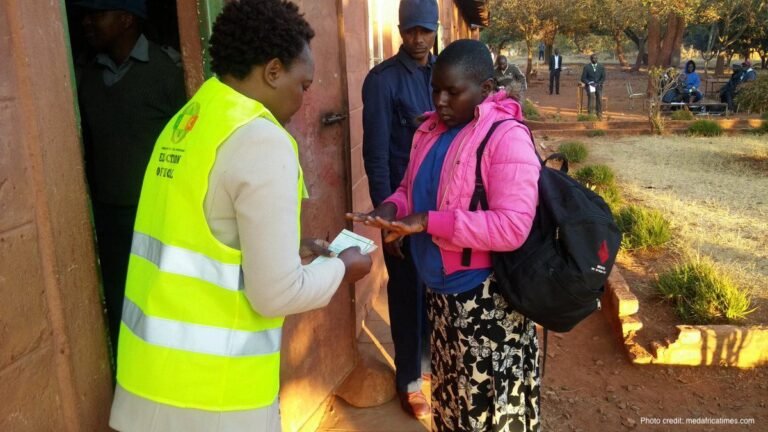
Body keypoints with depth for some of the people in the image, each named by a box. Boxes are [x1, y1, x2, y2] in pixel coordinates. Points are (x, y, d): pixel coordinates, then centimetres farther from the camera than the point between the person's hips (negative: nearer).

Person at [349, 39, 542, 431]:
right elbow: (412, 189, 16)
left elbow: (512, 227, -26)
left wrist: (428, 222, -28)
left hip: (486, 299, -7)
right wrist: (390, 210, -8)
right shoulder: (431, 129, 5)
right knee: (451, 396, 23)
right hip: (441, 290, 8)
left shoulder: (507, 137, -19)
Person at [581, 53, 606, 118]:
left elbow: (603, 78, 7)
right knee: (591, 95, -33)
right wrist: (590, 83, -16)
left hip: (598, 85, 2)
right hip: (589, 85, -2)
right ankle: (591, 113, -32)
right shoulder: (586, 67, -1)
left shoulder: (601, 67, 7)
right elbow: (583, 78, -1)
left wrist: (598, 83, -10)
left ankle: (599, 114, -23)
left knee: (599, 96, -28)